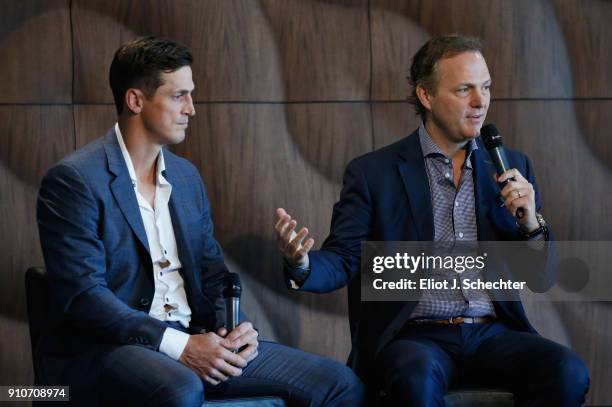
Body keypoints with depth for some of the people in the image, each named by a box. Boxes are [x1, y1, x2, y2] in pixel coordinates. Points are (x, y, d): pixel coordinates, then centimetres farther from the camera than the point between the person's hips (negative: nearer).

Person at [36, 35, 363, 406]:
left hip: (190, 342, 7)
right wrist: (179, 346, -22)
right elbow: (84, 295, -16)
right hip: (106, 349, -7)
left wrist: (238, 328, -5)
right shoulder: (74, 180, -8)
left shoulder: (187, 176, 16)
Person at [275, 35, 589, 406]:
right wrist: (301, 263, -24)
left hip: (492, 334, 4)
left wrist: (531, 223, -5)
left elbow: (541, 279, 15)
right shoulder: (372, 172, 4)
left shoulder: (512, 167, 14)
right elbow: (342, 262, -1)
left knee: (568, 372, -26)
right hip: (414, 337, -4)